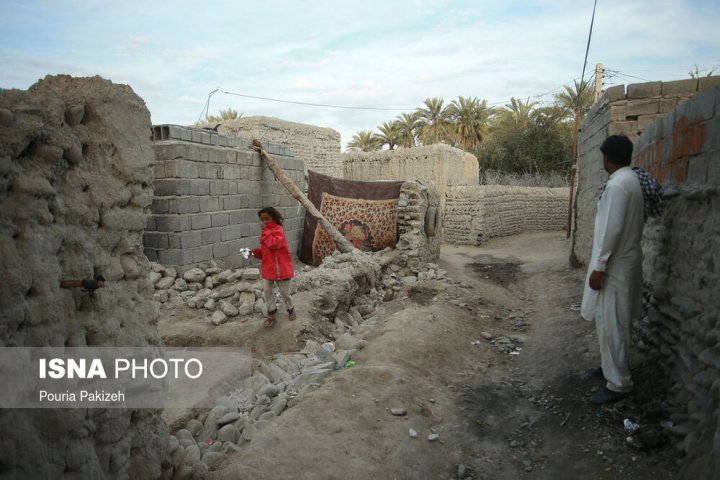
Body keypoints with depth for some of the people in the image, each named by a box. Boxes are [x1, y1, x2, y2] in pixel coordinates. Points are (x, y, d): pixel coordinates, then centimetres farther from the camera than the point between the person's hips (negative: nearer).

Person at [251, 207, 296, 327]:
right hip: (268, 269, 7)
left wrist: (266, 231, -24)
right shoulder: (267, 232, 11)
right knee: (267, 292, 9)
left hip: (281, 269, -7)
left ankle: (290, 309, 33)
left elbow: (273, 244, -33)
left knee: (284, 292, 9)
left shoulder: (278, 230, -15)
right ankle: (272, 313, 24)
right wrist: (256, 252, -2)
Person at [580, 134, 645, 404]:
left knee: (610, 325, -3)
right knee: (617, 323, 20)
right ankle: (614, 366, 34)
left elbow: (612, 229, -25)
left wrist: (598, 267, -21)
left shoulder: (616, 185, -21)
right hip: (626, 261, 10)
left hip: (614, 265, -10)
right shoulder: (632, 181, 10)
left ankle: (619, 384, 6)